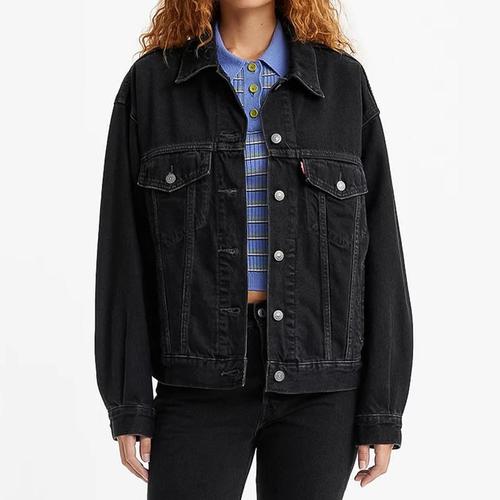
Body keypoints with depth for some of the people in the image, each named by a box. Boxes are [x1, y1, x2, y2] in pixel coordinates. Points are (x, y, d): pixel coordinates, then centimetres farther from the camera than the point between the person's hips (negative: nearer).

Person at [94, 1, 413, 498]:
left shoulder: (344, 82, 5)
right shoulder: (151, 82, 4)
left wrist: (382, 410, 0)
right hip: (201, 379, 0)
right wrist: (128, 404, -2)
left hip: (321, 383, 1)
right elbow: (125, 253, 2)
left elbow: (378, 250, 3)